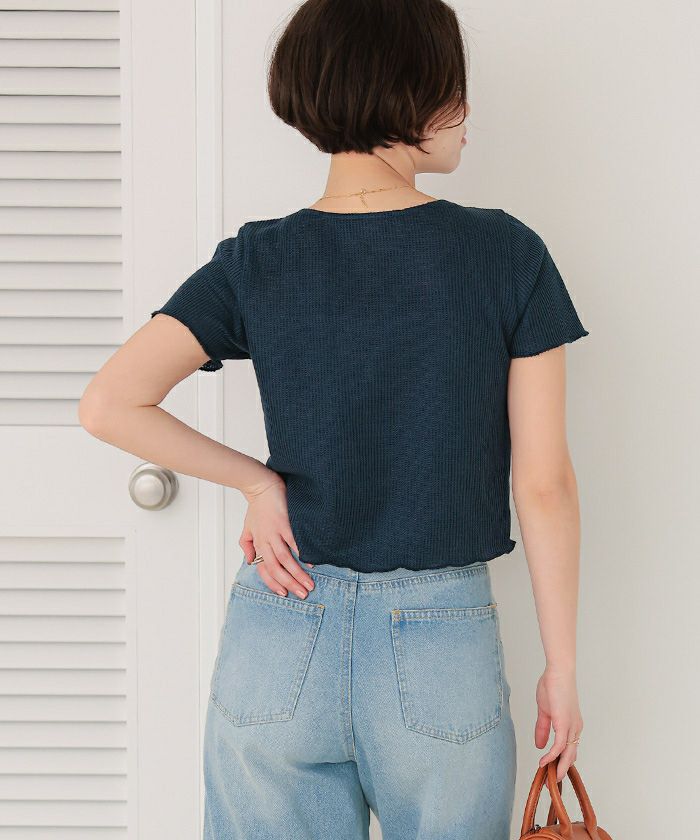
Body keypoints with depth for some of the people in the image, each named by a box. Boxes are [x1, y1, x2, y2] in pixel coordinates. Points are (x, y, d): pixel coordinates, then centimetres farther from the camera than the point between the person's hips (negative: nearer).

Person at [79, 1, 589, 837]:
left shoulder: (255, 261, -3)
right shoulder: (507, 253, -7)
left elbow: (109, 405, -12)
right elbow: (543, 483, -7)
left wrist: (259, 480, -1)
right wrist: (561, 666, 2)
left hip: (280, 640, 2)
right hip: (445, 651, -1)